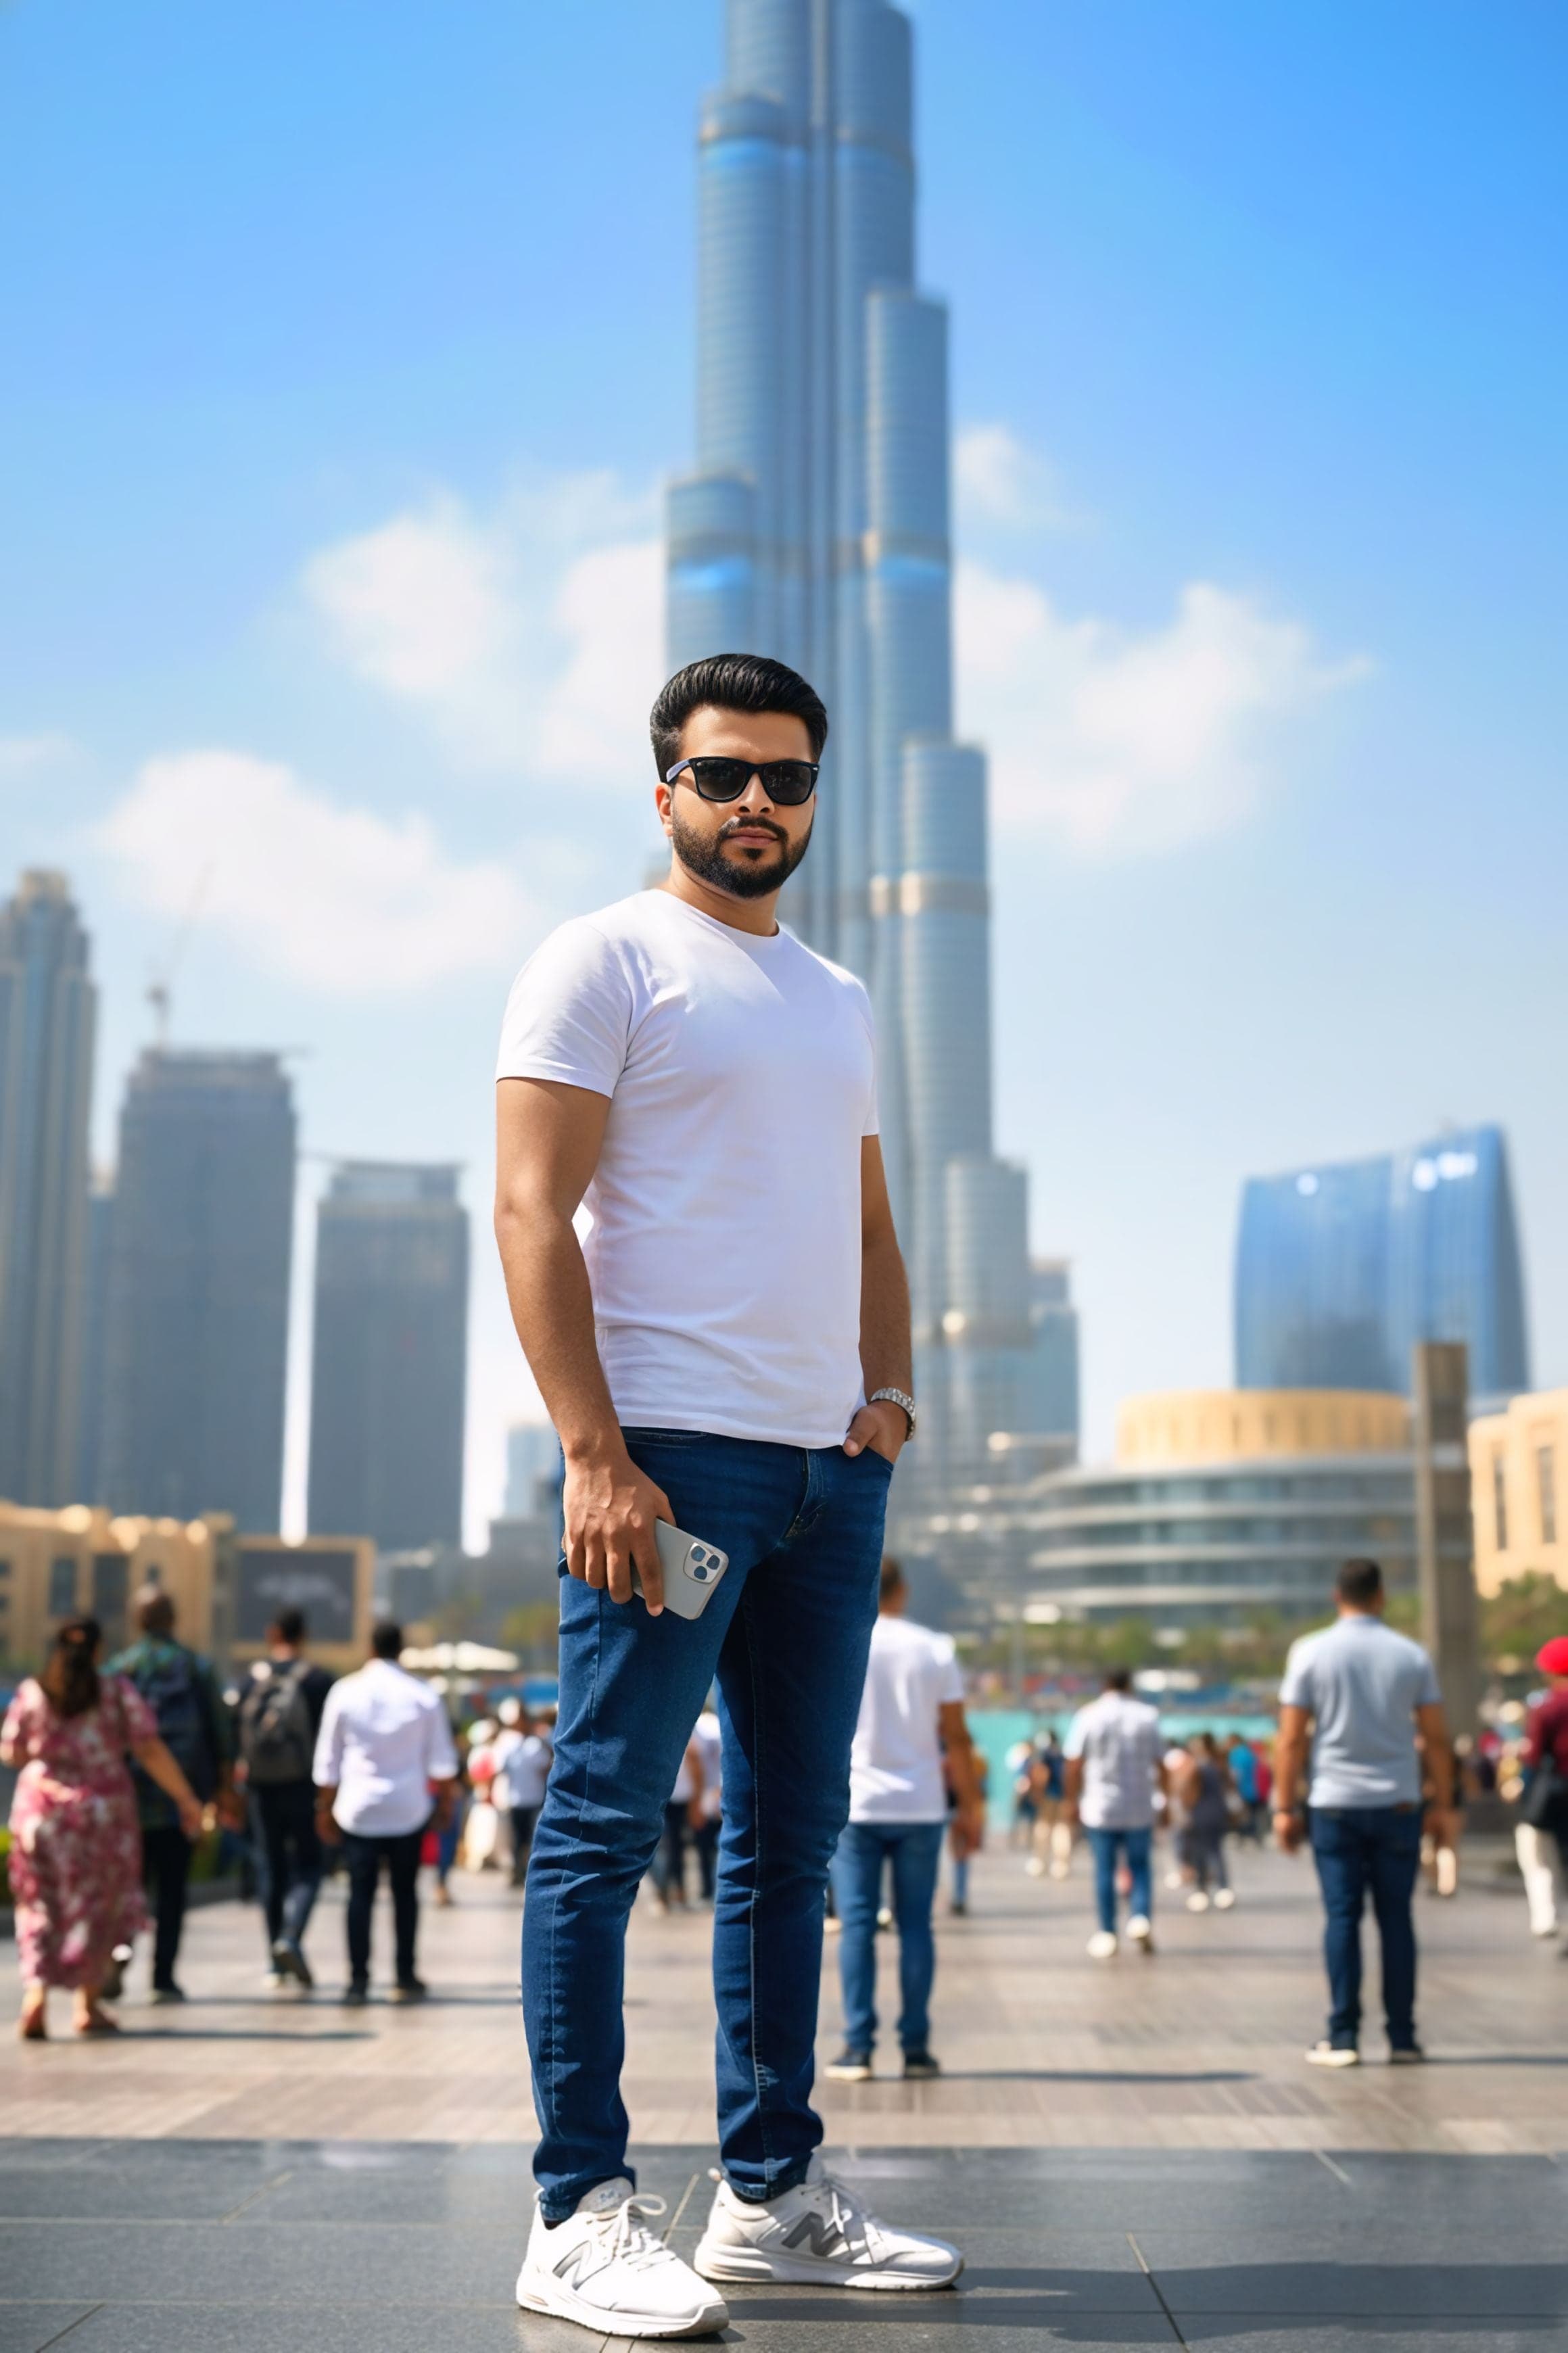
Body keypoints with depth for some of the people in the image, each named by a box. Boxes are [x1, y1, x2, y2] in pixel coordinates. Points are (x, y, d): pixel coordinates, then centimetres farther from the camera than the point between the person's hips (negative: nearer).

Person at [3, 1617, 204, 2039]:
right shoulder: (118, 1692, -6)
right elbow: (151, 1752, -8)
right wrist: (187, 1800, -3)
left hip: (41, 1810, 1)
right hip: (103, 1810, -1)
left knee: (40, 1907, 9)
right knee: (98, 1906, 13)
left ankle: (36, 1992, -10)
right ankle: (89, 2006, 18)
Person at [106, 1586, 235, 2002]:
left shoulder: (118, 1669, -1)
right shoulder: (198, 1668, 3)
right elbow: (222, 1733, 3)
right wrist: (225, 1788, 11)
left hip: (130, 1796, 0)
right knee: (172, 1888, 7)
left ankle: (119, 1945, -16)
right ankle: (164, 1977, 5)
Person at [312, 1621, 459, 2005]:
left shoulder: (345, 1692, -1)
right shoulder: (423, 1697, -1)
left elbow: (327, 1760, 3)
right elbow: (442, 1760, 3)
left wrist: (325, 1808, 11)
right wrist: (446, 1800, 14)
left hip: (358, 1810, 0)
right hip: (408, 1811, 0)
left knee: (361, 1895, 2)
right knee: (405, 1893, 9)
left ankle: (358, 1981, -4)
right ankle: (406, 1979, 11)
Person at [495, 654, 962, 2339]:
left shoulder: (838, 1001, 21)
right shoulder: (605, 962, 0)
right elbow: (531, 1214, -9)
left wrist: (888, 1389, 7)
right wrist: (597, 1456, -17)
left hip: (831, 1467, 8)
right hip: (670, 1452, -7)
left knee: (794, 1834, 10)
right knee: (606, 1824, -5)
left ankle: (774, 2197, 20)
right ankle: (580, 2216, 3)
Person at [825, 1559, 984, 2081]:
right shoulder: (936, 1650, 1)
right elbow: (956, 1738, 0)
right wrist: (970, 1806, 7)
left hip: (853, 1807, -1)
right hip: (921, 1808, 1)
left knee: (857, 1924, 2)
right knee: (915, 1925, 6)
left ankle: (858, 2048, -2)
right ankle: (915, 2048, 6)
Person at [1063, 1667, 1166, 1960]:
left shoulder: (1088, 1715, -1)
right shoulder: (1148, 1716, 2)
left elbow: (1074, 1764, -4)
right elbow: (1160, 1765, 1)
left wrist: (1072, 1801, 5)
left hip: (1100, 1808, -1)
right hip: (1140, 1809, 1)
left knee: (1104, 1870, 5)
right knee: (1140, 1866, 11)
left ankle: (1107, 1935, 7)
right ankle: (1141, 1917, -9)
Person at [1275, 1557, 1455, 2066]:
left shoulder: (1310, 1653, -2)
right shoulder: (1411, 1656, 2)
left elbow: (1292, 1739, -5)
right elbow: (1436, 1738, 2)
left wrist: (1285, 1807, 0)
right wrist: (1442, 1805, 10)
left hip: (1335, 1805, -1)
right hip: (1397, 1802, 1)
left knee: (1342, 1917, 2)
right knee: (1395, 1917, 7)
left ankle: (1343, 2038, 0)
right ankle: (1402, 2038, 9)